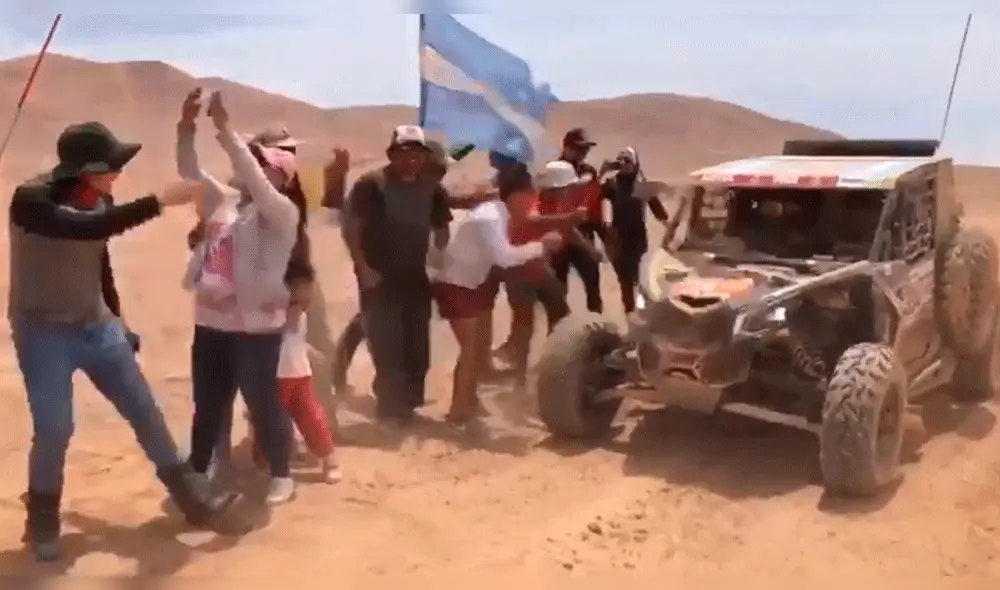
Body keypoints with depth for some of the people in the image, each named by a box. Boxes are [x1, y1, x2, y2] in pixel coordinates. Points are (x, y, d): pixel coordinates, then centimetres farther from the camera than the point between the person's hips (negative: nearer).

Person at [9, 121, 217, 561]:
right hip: (44, 332, -5)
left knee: (144, 409, 6)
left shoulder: (99, 200, -2)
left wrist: (115, 316, 20)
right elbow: (87, 227, -41)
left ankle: (184, 489, 23)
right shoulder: (32, 201, -22)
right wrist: (160, 201, -43)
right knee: (54, 428, -7)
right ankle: (42, 520, 18)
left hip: (96, 326, 5)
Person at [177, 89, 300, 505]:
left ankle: (281, 476, 19)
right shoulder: (223, 200, 12)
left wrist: (225, 130, -27)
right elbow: (190, 172, 10)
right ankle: (197, 473, 31)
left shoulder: (282, 211, -9)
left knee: (263, 402, 3)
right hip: (210, 322, 7)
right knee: (208, 403, 16)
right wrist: (187, 128, -5)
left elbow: (252, 179, -25)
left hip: (255, 325, -6)